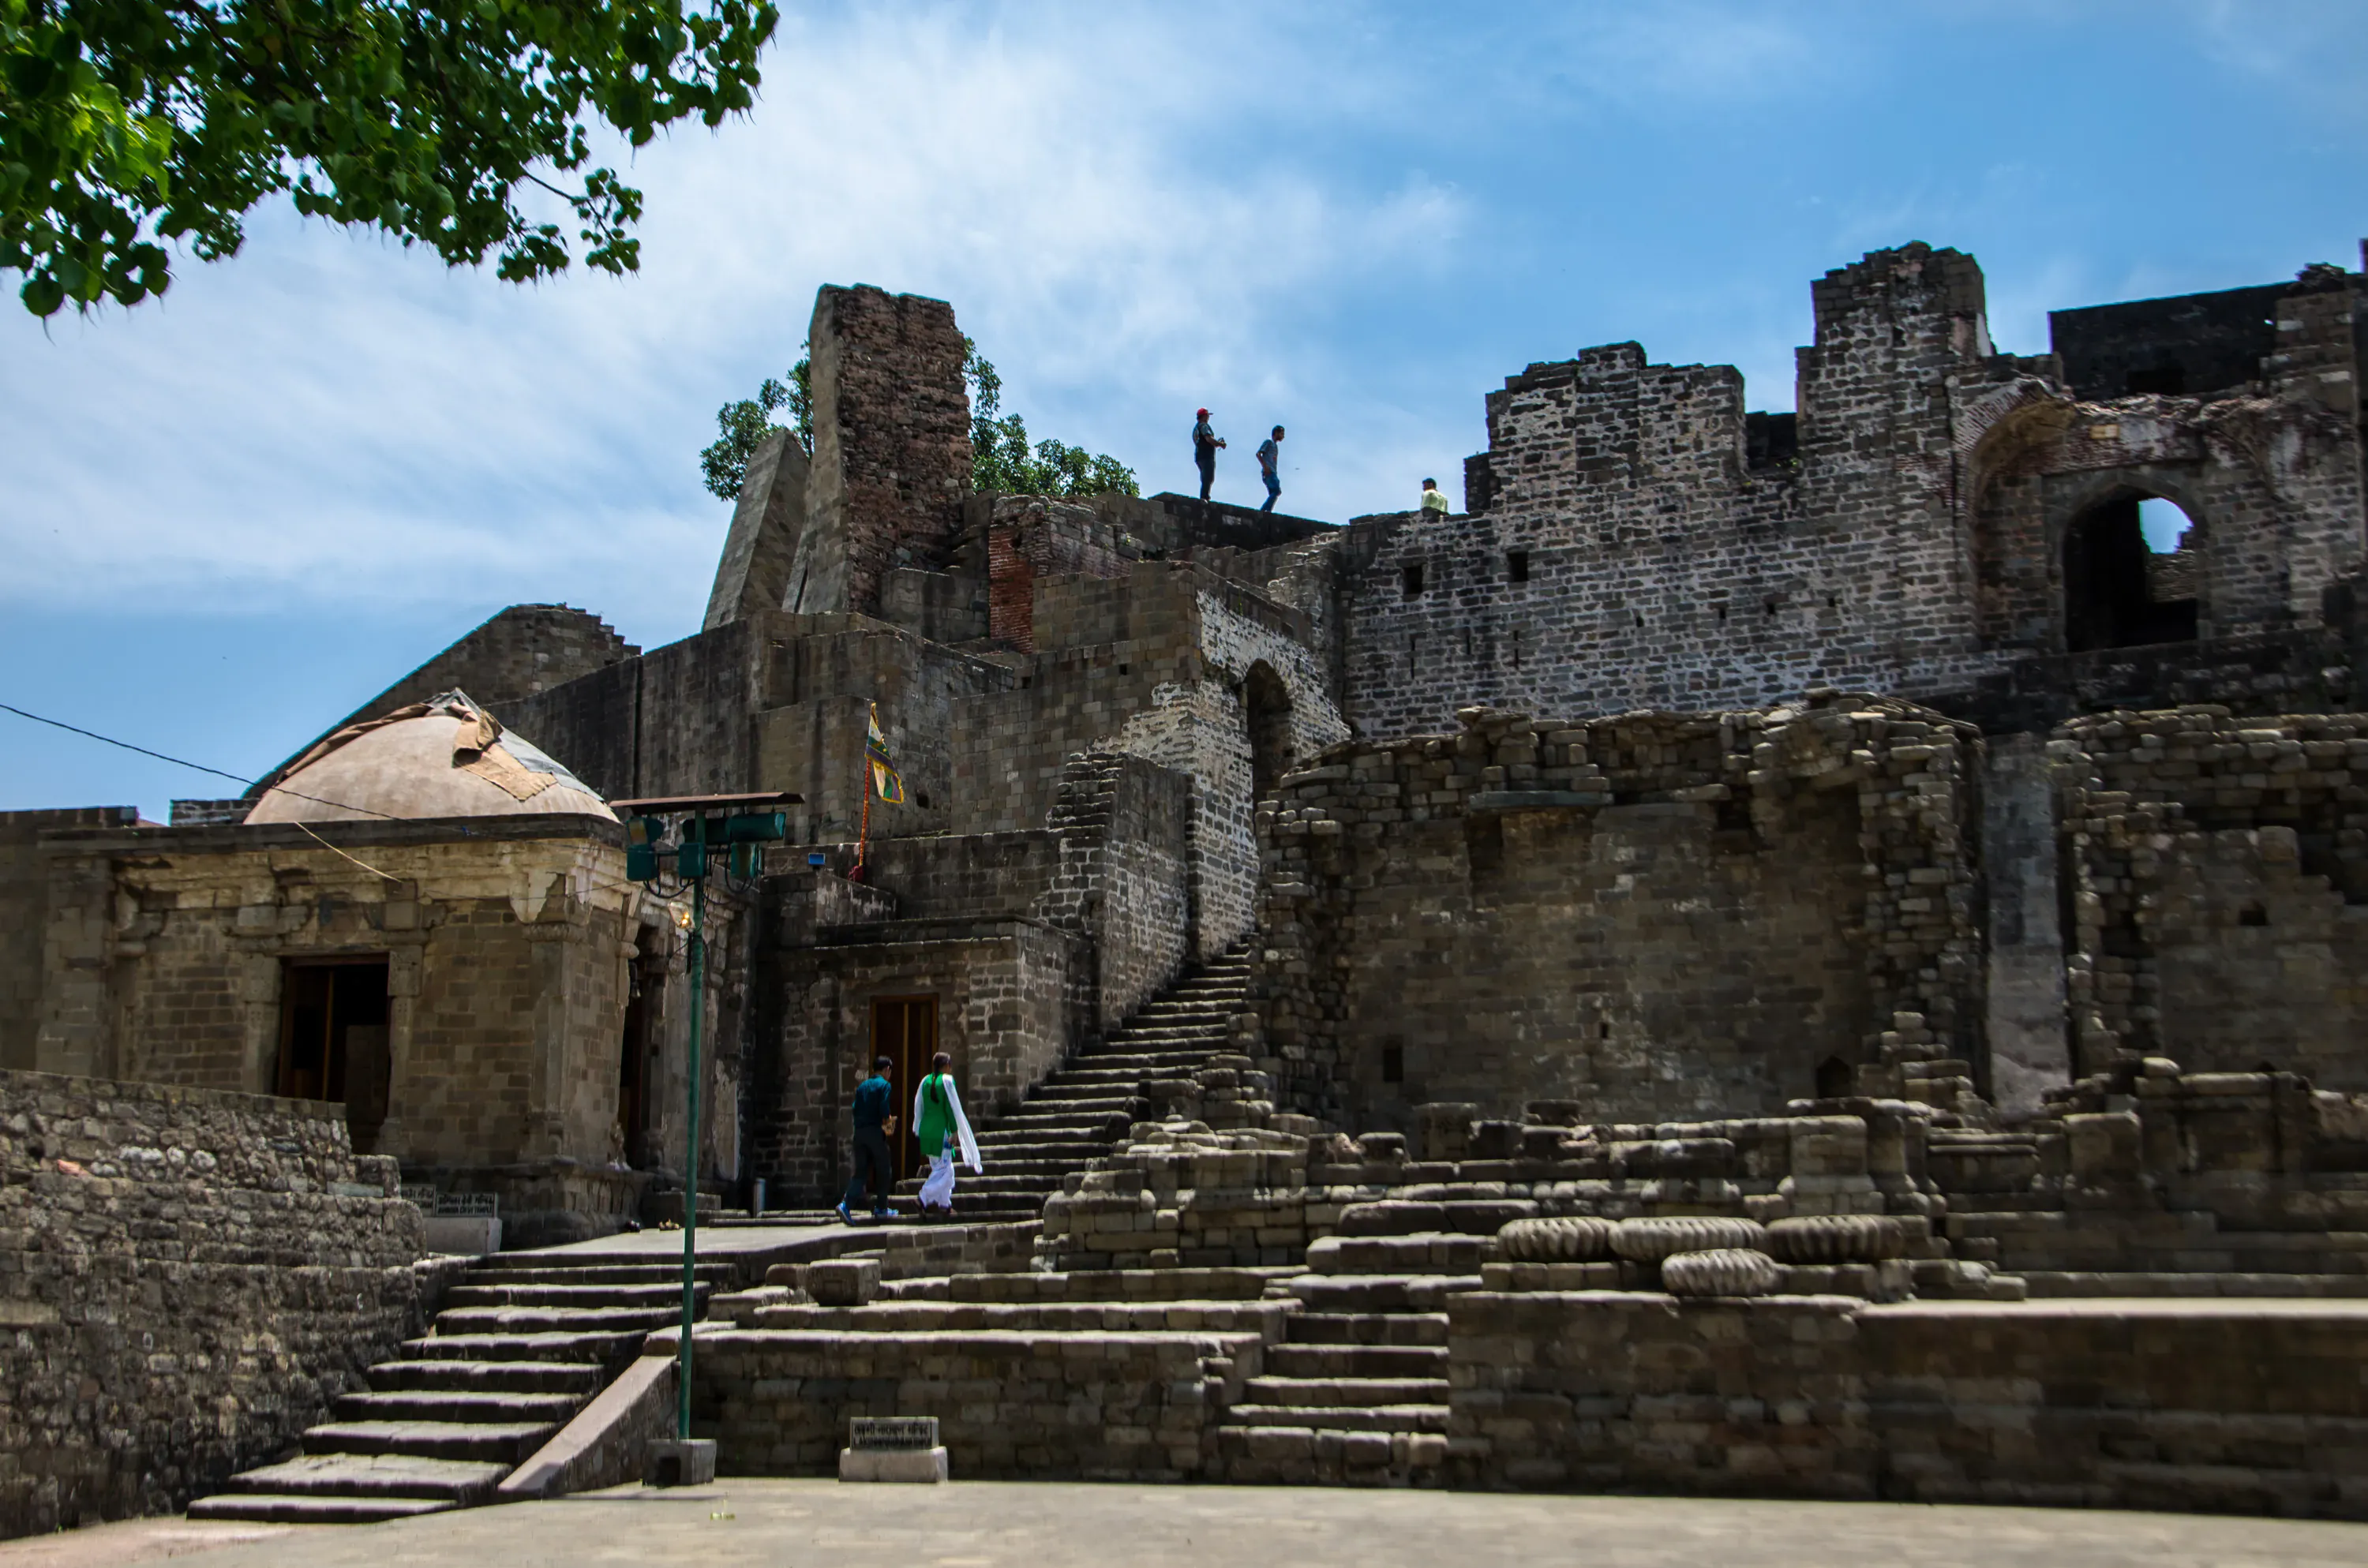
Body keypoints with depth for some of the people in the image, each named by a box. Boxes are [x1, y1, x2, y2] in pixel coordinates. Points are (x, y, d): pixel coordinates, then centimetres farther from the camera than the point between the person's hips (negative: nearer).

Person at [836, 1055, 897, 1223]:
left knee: (861, 1171, 5)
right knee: (883, 1171, 8)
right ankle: (881, 1208, 13)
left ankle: (845, 1204, -12)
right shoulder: (884, 1085, -4)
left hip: (860, 1131, 6)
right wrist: (888, 1121, 5)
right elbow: (884, 1110, -14)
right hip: (875, 1132, -6)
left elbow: (855, 1109, 10)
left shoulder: (862, 1086, 15)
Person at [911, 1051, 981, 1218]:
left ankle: (944, 1205, 17)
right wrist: (955, 1130, -10)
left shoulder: (926, 1081, 8)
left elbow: (919, 1108, 13)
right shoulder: (947, 1081, -10)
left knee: (938, 1168, 15)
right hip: (941, 1130, -7)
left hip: (926, 1130, 7)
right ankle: (925, 1200, -13)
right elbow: (951, 1107, -13)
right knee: (943, 1169, -1)